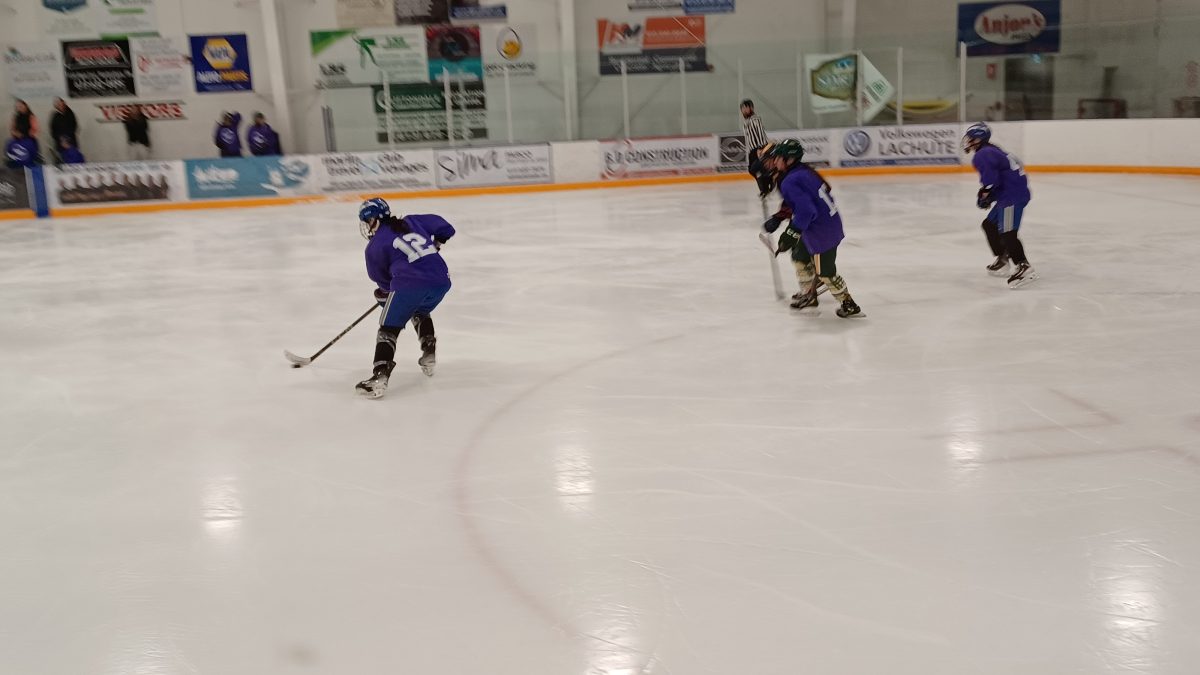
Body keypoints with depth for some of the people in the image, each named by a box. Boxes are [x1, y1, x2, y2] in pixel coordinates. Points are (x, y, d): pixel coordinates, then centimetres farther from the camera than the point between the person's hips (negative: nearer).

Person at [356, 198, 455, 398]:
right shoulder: (410, 221, 20)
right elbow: (444, 228, 24)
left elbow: (382, 279, 15)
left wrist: (382, 293, 37)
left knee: (389, 328, 4)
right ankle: (429, 355, 29)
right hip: (441, 280, 6)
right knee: (420, 313, 35)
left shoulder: (375, 246, 7)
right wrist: (433, 245, 40)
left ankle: (380, 376, -10)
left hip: (410, 284, -6)